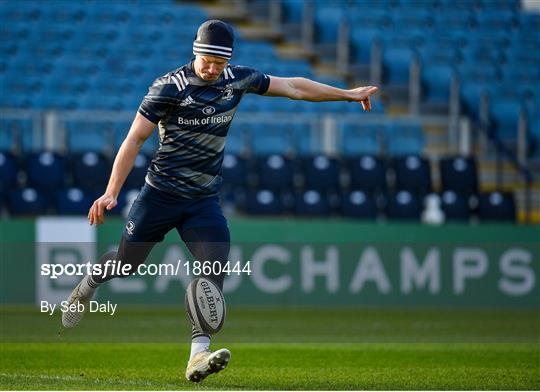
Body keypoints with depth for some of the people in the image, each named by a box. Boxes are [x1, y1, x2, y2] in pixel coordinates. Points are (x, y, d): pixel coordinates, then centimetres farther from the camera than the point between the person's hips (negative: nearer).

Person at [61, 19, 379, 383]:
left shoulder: (238, 79, -1)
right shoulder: (169, 87, -15)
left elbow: (292, 87, 11)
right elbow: (135, 139, -14)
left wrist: (348, 94, 15)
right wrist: (112, 193, -22)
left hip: (205, 200, 3)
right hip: (160, 195, -3)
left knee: (214, 271, -15)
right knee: (126, 263, 7)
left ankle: (198, 356, -21)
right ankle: (88, 285, 42)